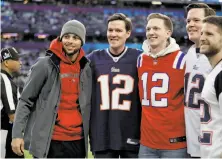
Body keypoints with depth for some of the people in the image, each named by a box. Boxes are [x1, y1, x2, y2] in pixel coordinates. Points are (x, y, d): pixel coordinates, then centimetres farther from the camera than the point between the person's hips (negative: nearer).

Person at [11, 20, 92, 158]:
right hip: (49, 141, -4)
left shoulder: (86, 69, 8)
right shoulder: (45, 65, -5)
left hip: (78, 141, 4)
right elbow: (26, 101, -4)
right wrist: (17, 134, -11)